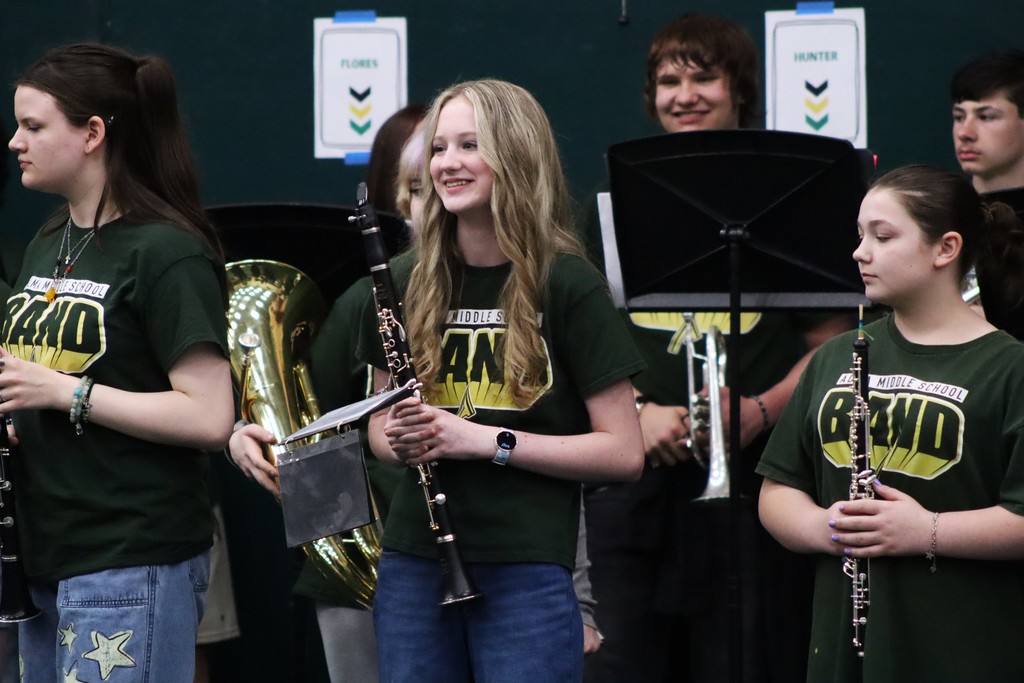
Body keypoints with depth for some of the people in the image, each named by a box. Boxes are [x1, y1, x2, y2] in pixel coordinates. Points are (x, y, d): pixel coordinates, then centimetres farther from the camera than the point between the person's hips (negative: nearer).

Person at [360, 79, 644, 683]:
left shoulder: (567, 286, -5)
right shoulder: (406, 282, 8)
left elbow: (623, 453, -6)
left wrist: (489, 440, -15)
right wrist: (397, 440, -4)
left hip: (527, 571, -4)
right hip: (414, 565, 4)